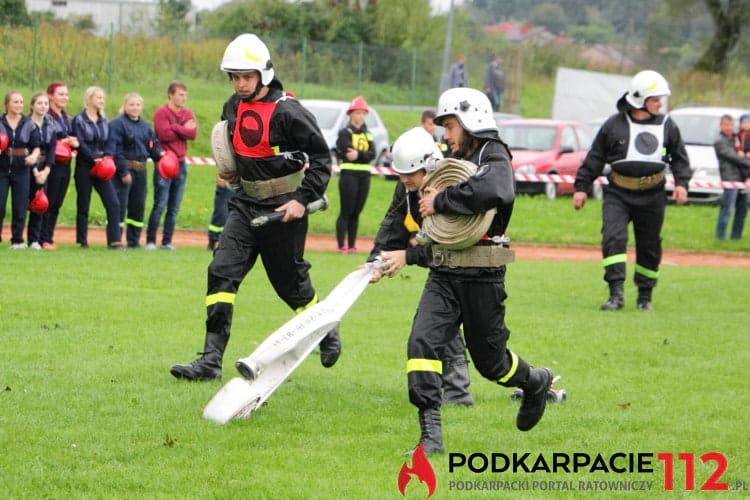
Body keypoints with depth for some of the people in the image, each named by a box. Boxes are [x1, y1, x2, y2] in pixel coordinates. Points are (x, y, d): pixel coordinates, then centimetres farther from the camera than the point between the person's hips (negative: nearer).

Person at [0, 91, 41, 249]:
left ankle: (17, 240, 11)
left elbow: (36, 147, 6)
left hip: (21, 169, 1)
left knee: (20, 206, 2)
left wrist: (34, 156, -14)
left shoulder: (29, 124, 4)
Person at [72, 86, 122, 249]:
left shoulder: (104, 121, 13)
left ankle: (114, 241, -8)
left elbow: (109, 142, 11)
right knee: (83, 206, 2)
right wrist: (94, 158, -20)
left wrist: (107, 157, -8)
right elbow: (80, 144, -12)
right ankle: (82, 241, 11)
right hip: (85, 167, -5)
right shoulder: (79, 120, -4)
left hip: (102, 168, 5)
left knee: (113, 203, -7)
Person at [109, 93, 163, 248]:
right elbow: (115, 150, -12)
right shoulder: (118, 124, -7)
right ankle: (115, 240, -4)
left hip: (141, 170, 7)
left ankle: (134, 240, 18)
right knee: (120, 205, -8)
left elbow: (153, 145, 18)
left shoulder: (145, 125, 15)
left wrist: (159, 154, -6)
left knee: (138, 206, 10)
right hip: (125, 168, -7)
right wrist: (124, 171, -17)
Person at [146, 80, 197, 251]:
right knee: (160, 205, -8)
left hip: (180, 163, 5)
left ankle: (167, 241, 9)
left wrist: (175, 128, -11)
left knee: (174, 207, 5)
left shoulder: (188, 114, 12)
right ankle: (150, 240, -1)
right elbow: (164, 134, -17)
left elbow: (193, 134, -2)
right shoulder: (161, 112, -5)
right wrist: (184, 130, -6)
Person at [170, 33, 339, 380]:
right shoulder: (233, 108, 5)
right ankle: (211, 361, -11)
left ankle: (327, 332, 36)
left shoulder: (286, 111, -16)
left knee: (291, 282, 6)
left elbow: (321, 157, -12)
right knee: (222, 272, -9)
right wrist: (230, 172, 10)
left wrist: (303, 199, -17)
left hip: (283, 208, -6)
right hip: (246, 205, 6)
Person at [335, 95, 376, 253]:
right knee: (346, 212, -7)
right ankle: (341, 246, -7)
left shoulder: (368, 135, 15)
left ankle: (352, 246, 10)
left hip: (364, 176, 5)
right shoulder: (344, 133, 1)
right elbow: (347, 151, -14)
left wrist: (358, 155, -15)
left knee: (356, 212, 7)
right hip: (349, 174, -5)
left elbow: (372, 154, 0)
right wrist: (364, 155, -13)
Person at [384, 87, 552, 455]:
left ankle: (537, 383, 40)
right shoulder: (455, 160, 17)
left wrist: (441, 201, -23)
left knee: (490, 361, 6)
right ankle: (430, 435, -16)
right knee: (422, 342, -15)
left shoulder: (494, 156, -7)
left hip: (482, 278, -6)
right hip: (443, 276, 6)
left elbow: (494, 191, -32)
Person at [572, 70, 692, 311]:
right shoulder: (614, 124, -1)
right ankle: (616, 294, -19)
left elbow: (679, 158, 15)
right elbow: (594, 158, 6)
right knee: (613, 239, -18)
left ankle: (645, 296, 23)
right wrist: (581, 187, 5)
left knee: (649, 247, 8)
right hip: (618, 194, -2)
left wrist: (681, 183, 0)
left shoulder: (667, 126, 5)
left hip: (652, 196, 2)